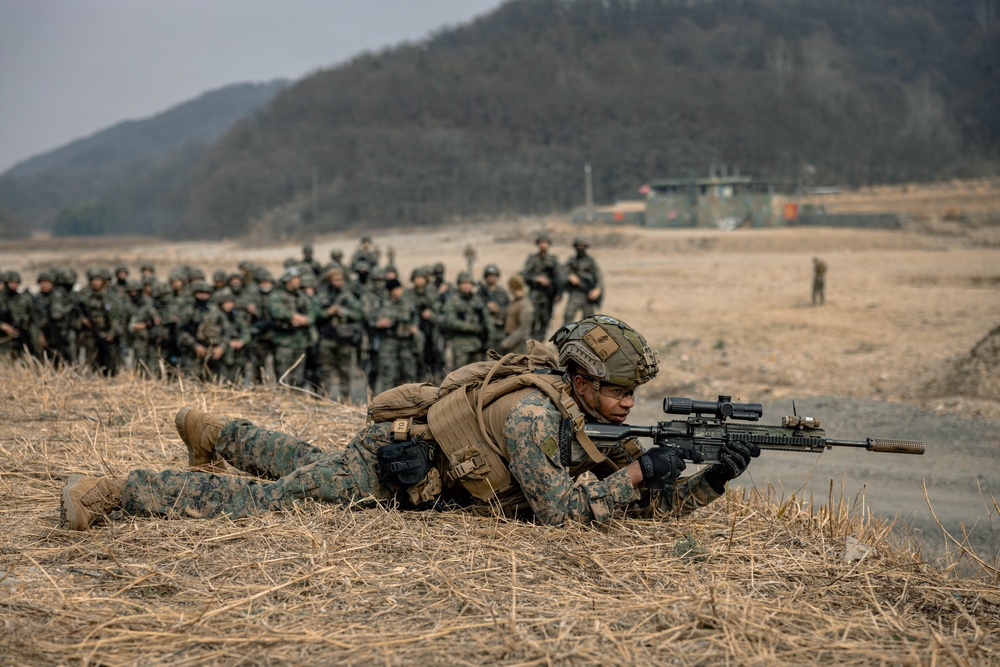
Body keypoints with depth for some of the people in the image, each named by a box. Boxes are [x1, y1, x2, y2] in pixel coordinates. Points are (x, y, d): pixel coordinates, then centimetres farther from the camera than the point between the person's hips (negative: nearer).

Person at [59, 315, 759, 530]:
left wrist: (715, 476, -17)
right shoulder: (533, 408, -32)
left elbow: (652, 503, -2)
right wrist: (636, 471, -31)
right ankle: (116, 489, 5)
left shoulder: (594, 426, -5)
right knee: (263, 500, -4)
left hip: (409, 459, 8)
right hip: (381, 467, -8)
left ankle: (212, 430, 53)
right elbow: (557, 507, -37)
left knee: (302, 463, 30)